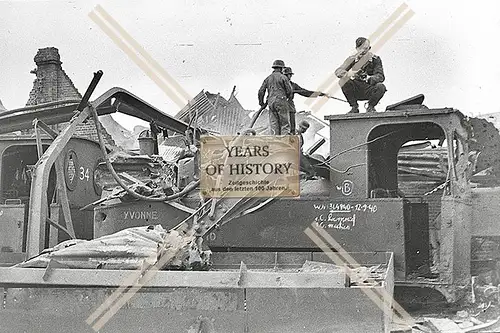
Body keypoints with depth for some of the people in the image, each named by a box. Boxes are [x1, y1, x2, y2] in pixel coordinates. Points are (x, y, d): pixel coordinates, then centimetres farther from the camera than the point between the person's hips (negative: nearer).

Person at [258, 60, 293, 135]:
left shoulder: (268, 78, 13)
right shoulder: (283, 77, -2)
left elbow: (261, 91, 9)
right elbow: (289, 90, -4)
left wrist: (261, 103, 23)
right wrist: (289, 98, 18)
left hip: (271, 103, 5)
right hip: (281, 102, -5)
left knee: (274, 126, 4)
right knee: (285, 125, -2)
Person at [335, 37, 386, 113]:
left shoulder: (375, 59, -2)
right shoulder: (352, 59, -1)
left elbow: (380, 76, -14)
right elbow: (338, 71, -15)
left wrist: (369, 78, -36)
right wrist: (347, 74, -39)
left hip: (369, 91, 0)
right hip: (355, 91, 1)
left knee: (381, 87, -30)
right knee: (344, 82, -28)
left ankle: (370, 107, 0)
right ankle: (354, 107, -6)